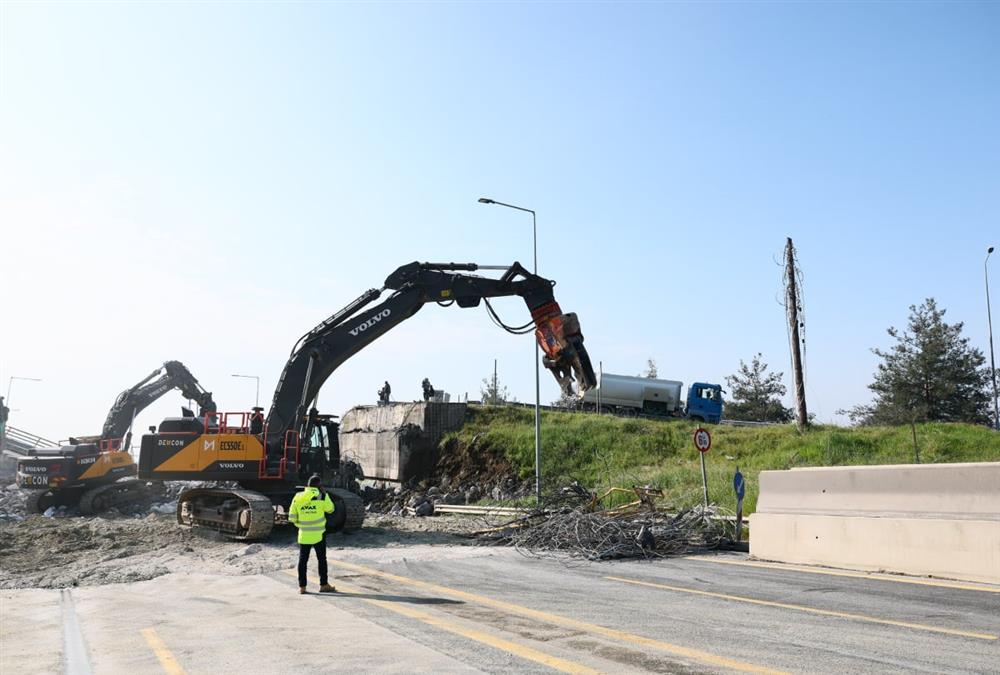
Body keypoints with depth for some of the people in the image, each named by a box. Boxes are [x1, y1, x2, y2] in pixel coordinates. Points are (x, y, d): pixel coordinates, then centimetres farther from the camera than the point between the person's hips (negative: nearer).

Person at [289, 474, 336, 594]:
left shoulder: (297, 498, 0)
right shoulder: (321, 497, -10)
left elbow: (292, 518, 2)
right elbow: (330, 509, 5)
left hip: (303, 535, 3)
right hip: (318, 534, -3)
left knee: (303, 560, 10)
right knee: (322, 559, 9)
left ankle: (302, 587, 12)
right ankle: (324, 585, 14)